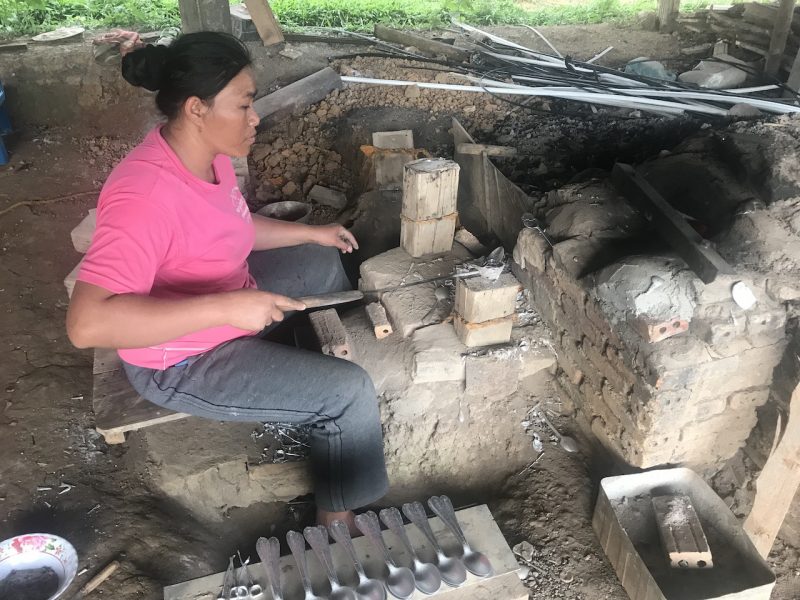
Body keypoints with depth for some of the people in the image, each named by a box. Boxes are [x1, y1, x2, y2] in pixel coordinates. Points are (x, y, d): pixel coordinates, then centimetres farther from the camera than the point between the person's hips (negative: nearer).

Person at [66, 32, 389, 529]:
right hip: (181, 364, -9)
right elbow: (88, 324, -42)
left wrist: (312, 232, 7)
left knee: (324, 262, 22)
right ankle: (338, 519, 9)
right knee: (350, 391, -13)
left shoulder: (206, 153, -8)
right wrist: (227, 307, -43)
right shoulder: (144, 196, -35)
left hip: (226, 296, 9)